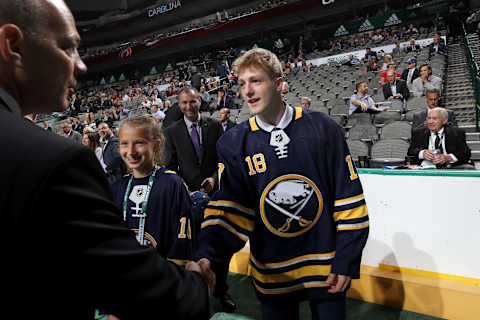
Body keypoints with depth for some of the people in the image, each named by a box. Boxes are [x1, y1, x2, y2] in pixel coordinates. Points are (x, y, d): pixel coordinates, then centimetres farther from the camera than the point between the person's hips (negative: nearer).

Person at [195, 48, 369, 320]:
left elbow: (349, 200, -7)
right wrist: (208, 256, -25)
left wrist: (346, 260, -7)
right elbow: (229, 207, -10)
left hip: (325, 266, -1)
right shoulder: (234, 143, -5)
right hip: (272, 272, 2)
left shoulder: (322, 128, -9)